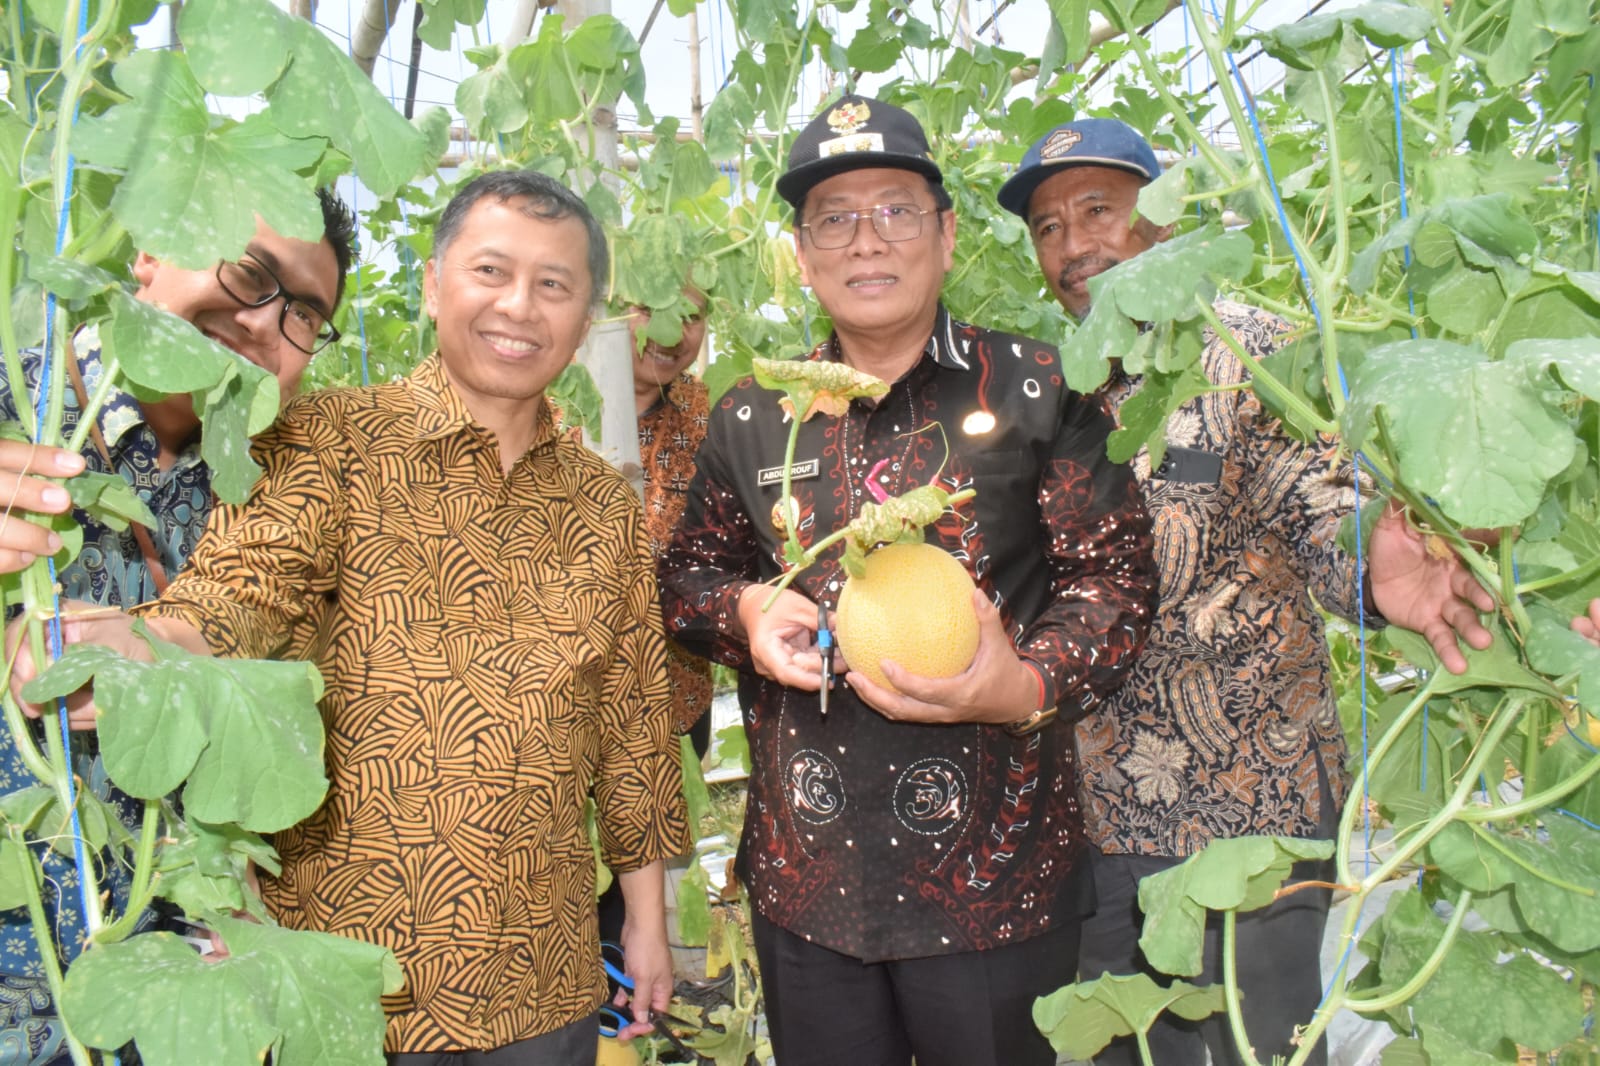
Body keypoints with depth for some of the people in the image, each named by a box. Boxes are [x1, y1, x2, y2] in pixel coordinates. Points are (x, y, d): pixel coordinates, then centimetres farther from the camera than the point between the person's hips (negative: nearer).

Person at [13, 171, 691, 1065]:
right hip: (345, 956, -3)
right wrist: (137, 643, -43)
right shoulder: (331, 444, -6)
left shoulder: (605, 504, 5)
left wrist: (648, 915, 11)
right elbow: (244, 589, -21)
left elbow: (631, 718, 9)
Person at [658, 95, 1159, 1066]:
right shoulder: (752, 418, 6)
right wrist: (746, 608, -6)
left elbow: (1116, 575, -3)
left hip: (992, 875, -2)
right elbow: (689, 571, 16)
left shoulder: (1035, 390, -3)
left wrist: (1030, 686, -20)